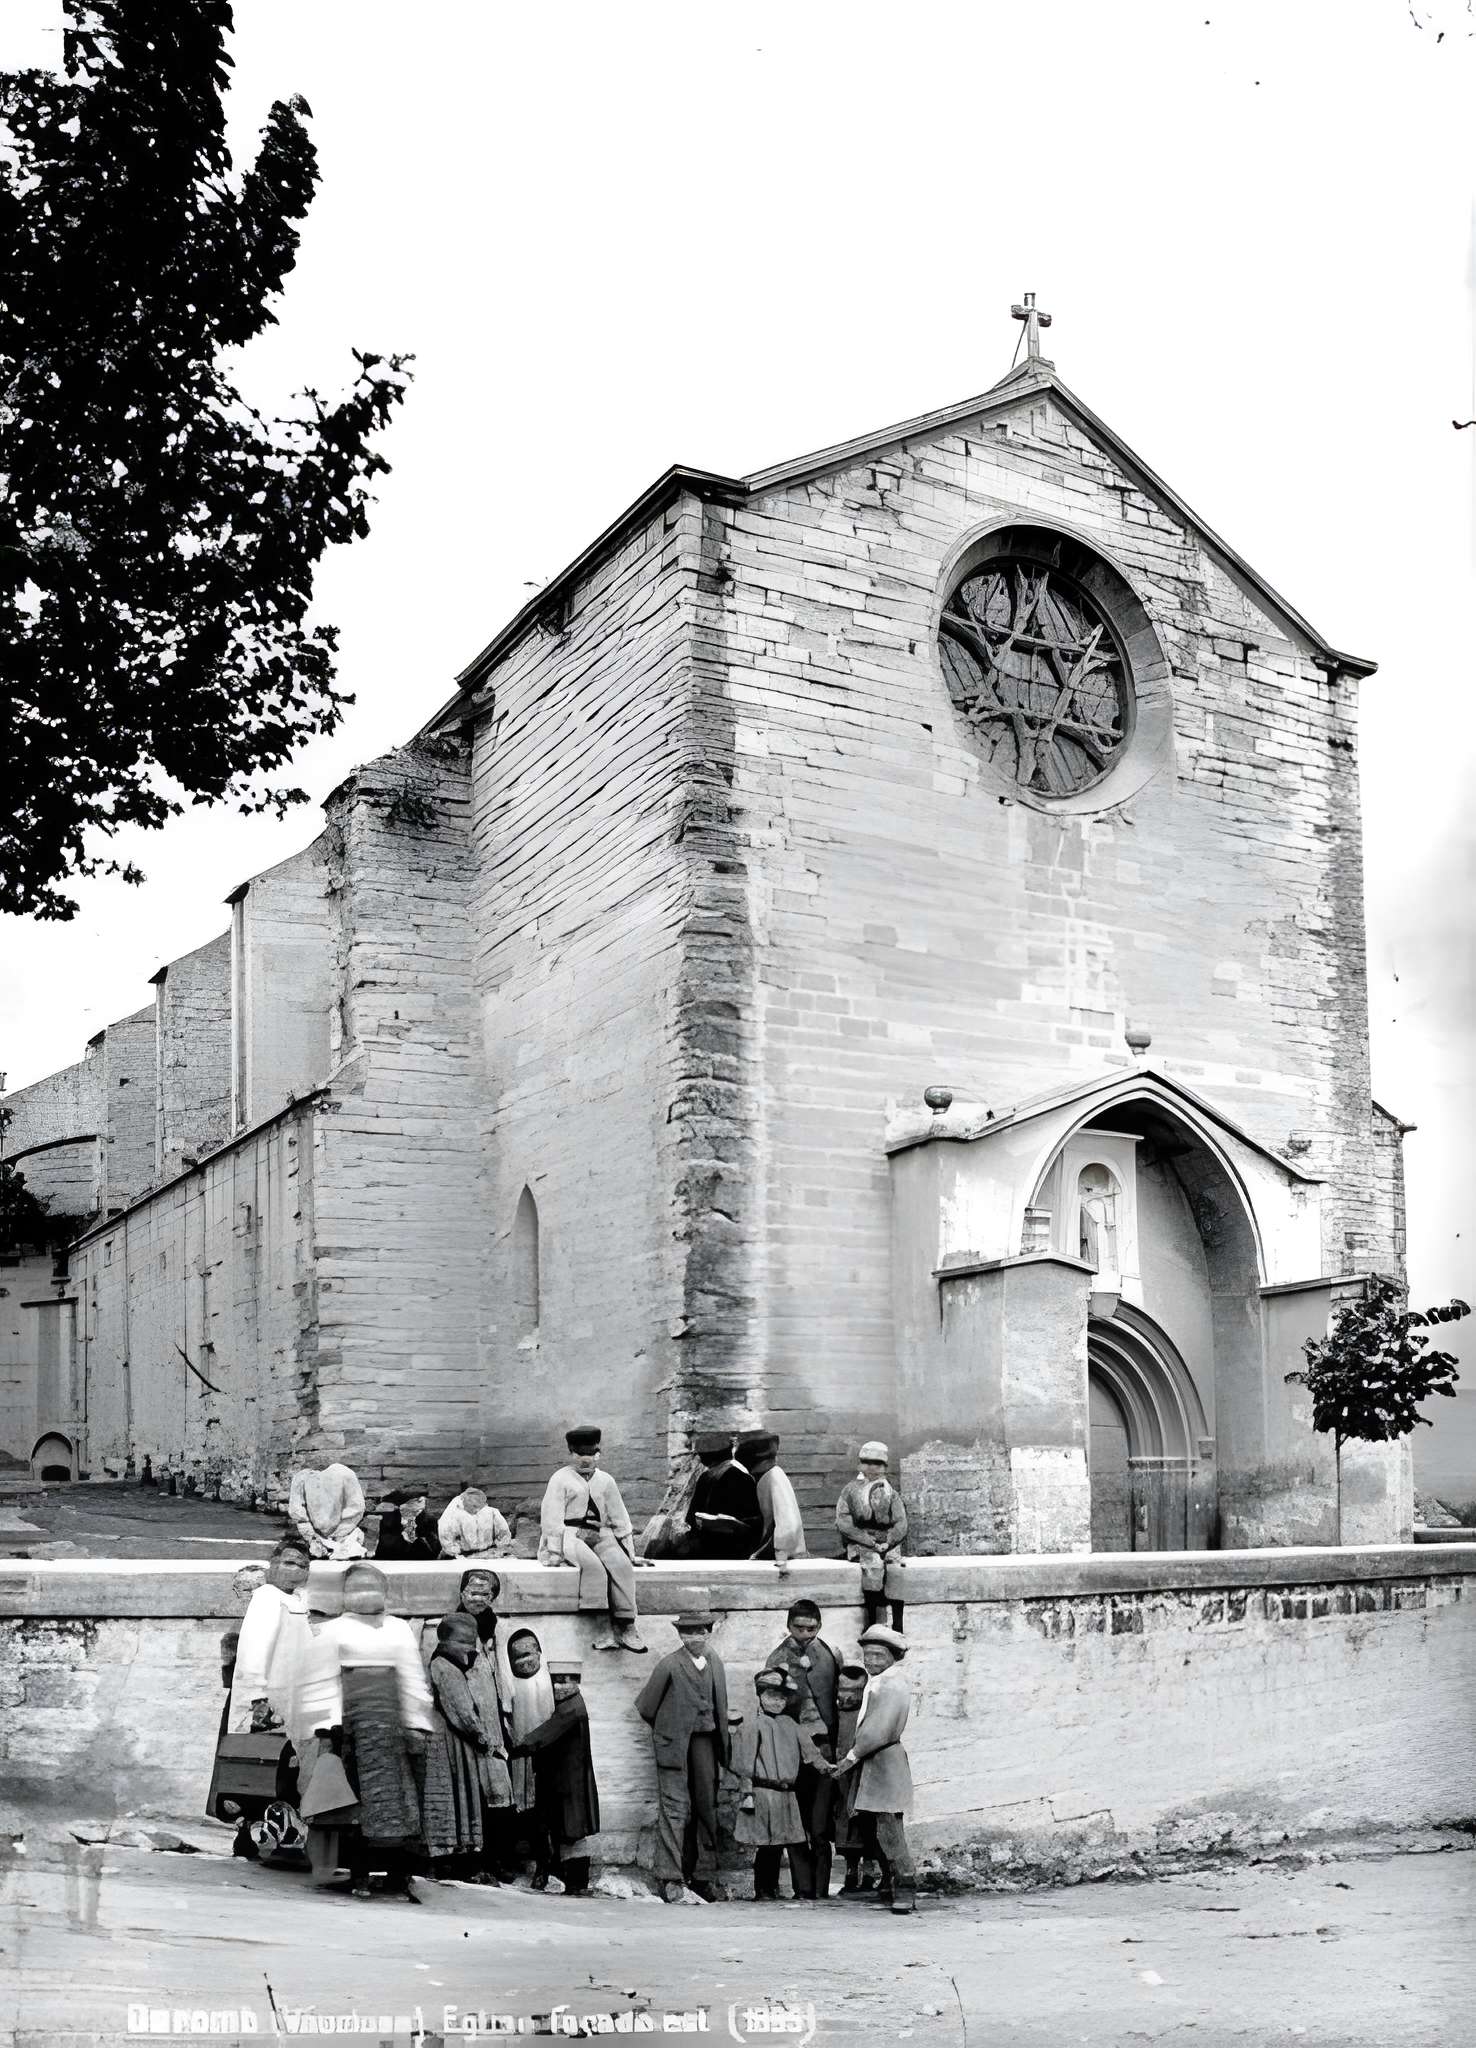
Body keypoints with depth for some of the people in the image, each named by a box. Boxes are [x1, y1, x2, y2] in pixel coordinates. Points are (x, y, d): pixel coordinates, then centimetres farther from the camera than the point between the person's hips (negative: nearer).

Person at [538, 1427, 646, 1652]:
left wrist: (628, 1551, 11)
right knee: (593, 1565, -34)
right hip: (570, 1535, -4)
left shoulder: (605, 1481, 19)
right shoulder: (561, 1479, 6)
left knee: (622, 1565, -26)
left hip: (600, 1535, 4)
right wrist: (555, 1552, -12)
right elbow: (552, 1517, -1)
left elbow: (619, 1518, 20)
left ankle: (626, 1627, -28)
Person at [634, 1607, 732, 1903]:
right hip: (675, 1744, -5)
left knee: (707, 1807, 7)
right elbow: (645, 1706, -1)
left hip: (705, 1742, 5)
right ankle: (670, 1878, -10)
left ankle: (702, 1876, 16)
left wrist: (722, 1740, 16)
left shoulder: (715, 1663, 8)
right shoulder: (670, 1664, -10)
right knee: (674, 1808, -10)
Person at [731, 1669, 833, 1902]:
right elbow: (744, 1765, -3)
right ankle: (765, 1890, 10)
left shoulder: (791, 1725, 14)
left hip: (788, 1794, 5)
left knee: (799, 1843, 1)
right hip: (764, 1793, -5)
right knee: (768, 1847, -2)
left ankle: (805, 1890, 3)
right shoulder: (752, 1727, -1)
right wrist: (747, 1793, -8)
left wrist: (826, 1767, -5)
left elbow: (808, 1751, 10)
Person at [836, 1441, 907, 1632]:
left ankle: (898, 1627, -18)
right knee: (874, 1568, -26)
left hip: (888, 1544, 2)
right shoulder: (852, 1489, 8)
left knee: (895, 1570, -21)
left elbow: (901, 1523, 6)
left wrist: (887, 1542, -11)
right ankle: (871, 1624, -22)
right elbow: (842, 1520, -2)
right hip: (860, 1545, -2)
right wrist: (867, 1539, -12)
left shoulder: (891, 1493, 14)